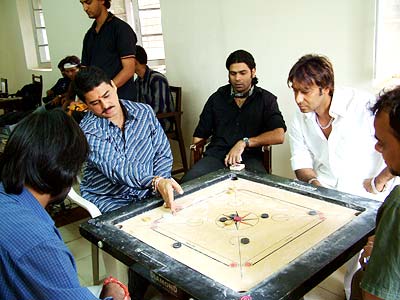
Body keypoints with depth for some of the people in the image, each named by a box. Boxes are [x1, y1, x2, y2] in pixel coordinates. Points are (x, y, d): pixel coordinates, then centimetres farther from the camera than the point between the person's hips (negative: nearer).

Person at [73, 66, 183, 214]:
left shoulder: (144, 112, 3)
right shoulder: (88, 132, -12)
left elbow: (163, 154, 5)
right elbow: (116, 168, -26)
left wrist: (160, 185, -13)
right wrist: (156, 182, -42)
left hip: (148, 193, 5)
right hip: (109, 200, -4)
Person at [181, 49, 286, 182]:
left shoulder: (266, 99, 10)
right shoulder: (217, 98, 18)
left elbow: (279, 136, -5)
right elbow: (199, 136, 19)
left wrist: (244, 142, -13)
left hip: (249, 158, -1)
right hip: (216, 155, 1)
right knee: (188, 181, -29)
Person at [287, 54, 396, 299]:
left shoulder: (363, 104, -19)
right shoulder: (300, 120, 2)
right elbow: (301, 163, 7)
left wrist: (378, 183, -15)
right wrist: (313, 181, -15)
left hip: (365, 197, -5)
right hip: (322, 193, 5)